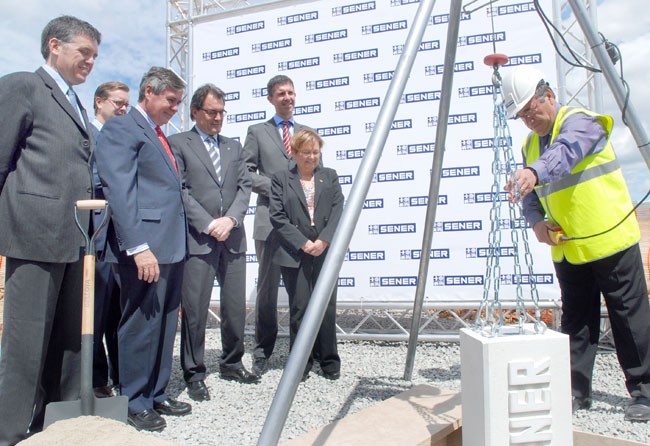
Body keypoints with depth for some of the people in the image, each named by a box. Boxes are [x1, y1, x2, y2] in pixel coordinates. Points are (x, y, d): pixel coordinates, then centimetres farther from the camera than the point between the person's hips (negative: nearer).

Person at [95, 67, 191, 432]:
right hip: (144, 248, -9)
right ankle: (134, 403, 17)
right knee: (140, 325, 1)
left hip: (172, 247, 9)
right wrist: (138, 247, -24)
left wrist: (181, 242, 14)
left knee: (165, 325, 15)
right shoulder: (121, 129, -6)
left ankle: (157, 394, 29)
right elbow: (119, 192, -16)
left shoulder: (161, 136, 22)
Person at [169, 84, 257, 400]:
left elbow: (245, 186, 11)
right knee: (195, 310, -1)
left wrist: (230, 219, -6)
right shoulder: (178, 144, 4)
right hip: (197, 240, -4)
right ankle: (194, 374, 14)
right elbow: (179, 190, -5)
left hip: (232, 238, 5)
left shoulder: (234, 146, 19)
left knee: (236, 307, 10)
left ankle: (232, 364, 27)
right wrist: (209, 224, -12)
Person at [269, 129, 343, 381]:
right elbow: (277, 216, -3)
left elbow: (338, 211, 4)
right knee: (299, 309, 0)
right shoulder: (281, 179, 7)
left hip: (325, 252, 2)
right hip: (295, 253, -2)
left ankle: (329, 362, 19)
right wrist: (303, 243, -10)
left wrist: (324, 241, -10)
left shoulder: (330, 176, 14)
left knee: (327, 308, 3)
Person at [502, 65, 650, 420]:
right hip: (567, 250, 7)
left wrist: (534, 173, -54)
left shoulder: (580, 122, -9)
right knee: (576, 323, 9)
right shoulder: (530, 144, 12)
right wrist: (536, 220, -6)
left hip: (610, 241, -6)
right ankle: (576, 391, 18)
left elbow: (565, 152, -34)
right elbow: (531, 196, 15)